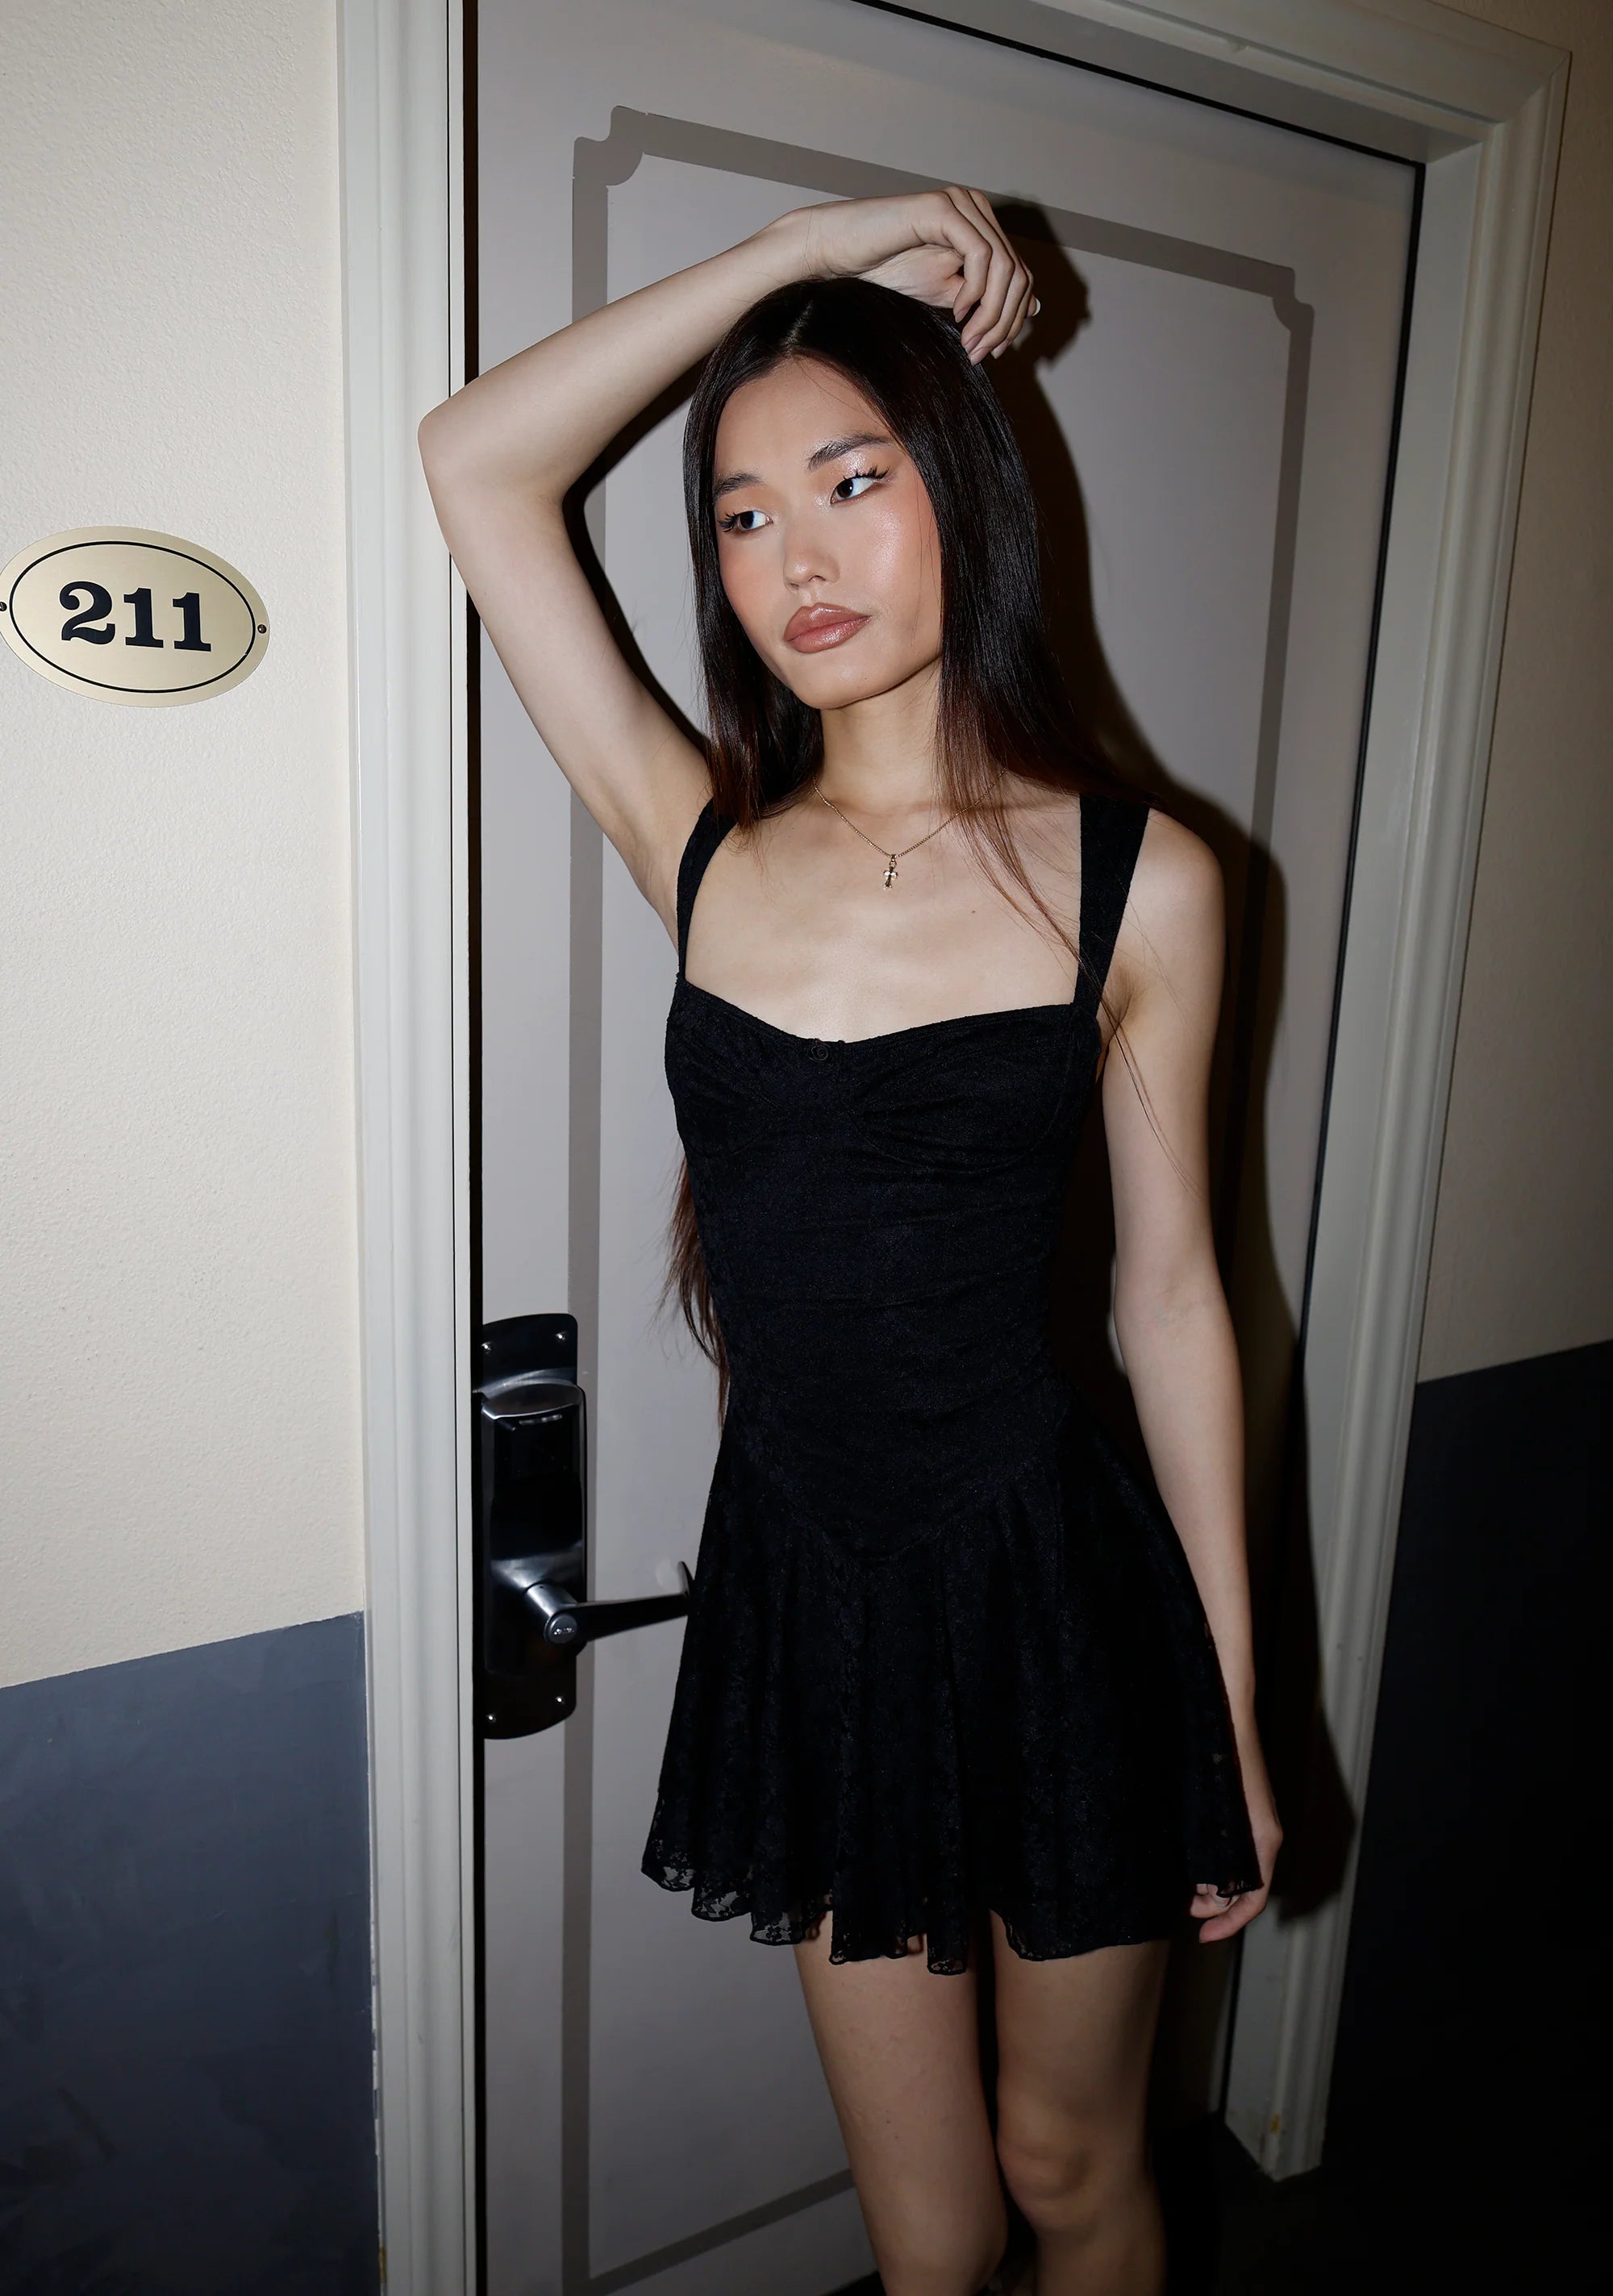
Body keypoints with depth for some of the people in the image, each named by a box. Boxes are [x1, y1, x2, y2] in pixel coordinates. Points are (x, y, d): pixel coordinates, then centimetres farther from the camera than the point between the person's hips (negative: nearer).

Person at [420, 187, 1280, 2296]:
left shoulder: (1137, 880, -7)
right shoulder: (702, 844, -2)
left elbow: (1171, 1296, -3)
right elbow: (478, 461, -2)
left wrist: (1236, 1708, 3)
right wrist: (818, 245, -3)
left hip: (1056, 1590, -1)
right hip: (803, 1597, 2)